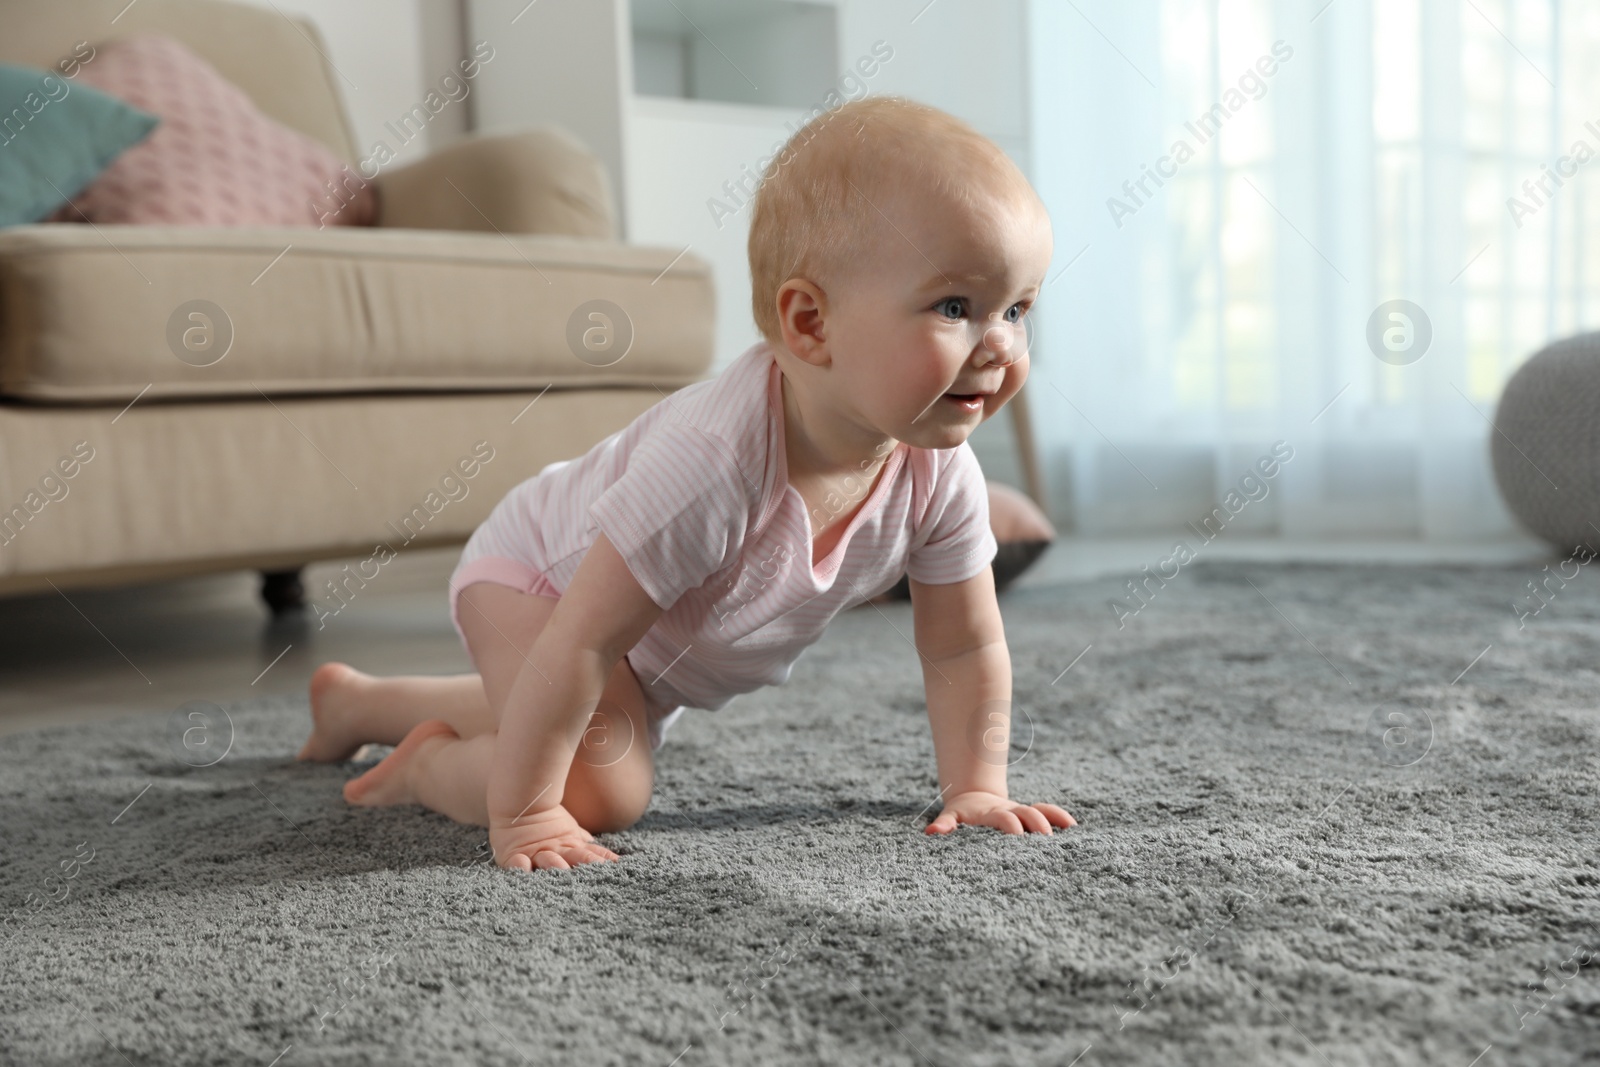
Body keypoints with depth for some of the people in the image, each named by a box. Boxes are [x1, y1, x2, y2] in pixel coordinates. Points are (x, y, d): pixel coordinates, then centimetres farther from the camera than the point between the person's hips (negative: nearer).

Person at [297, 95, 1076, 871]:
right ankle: (428, 765, 0)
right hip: (537, 568, -7)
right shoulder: (713, 458, -47)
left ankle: (357, 699, 59)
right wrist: (522, 814, -37)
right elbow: (579, 640, -42)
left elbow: (967, 647, -11)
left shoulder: (942, 473, -27)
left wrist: (975, 788, -17)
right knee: (602, 790, -29)